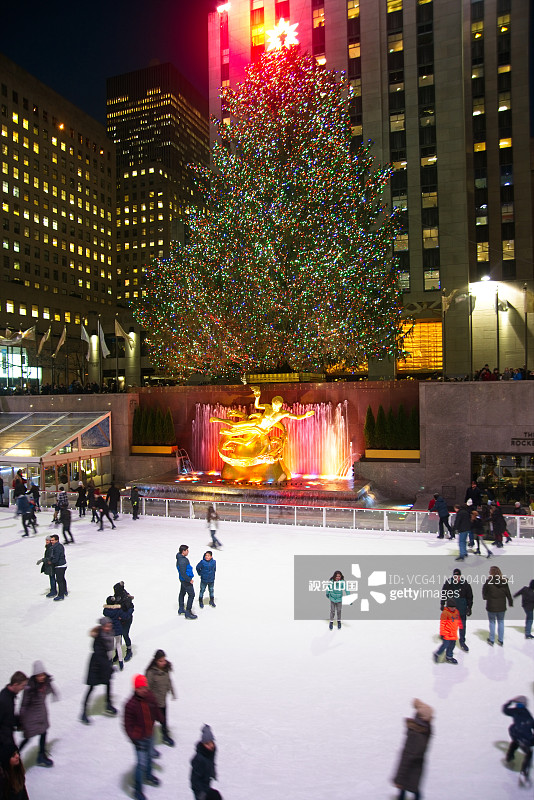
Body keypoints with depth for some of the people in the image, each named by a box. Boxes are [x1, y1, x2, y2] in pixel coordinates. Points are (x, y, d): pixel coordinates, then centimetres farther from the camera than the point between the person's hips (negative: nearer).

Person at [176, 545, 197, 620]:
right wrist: (189, 580, -19)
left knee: (182, 593, 23)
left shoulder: (180, 558, 3)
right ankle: (188, 613, -2)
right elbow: (183, 573, -29)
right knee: (191, 595, -5)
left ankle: (181, 609, 39)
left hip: (183, 579, 11)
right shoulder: (182, 561, -29)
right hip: (185, 580, -11)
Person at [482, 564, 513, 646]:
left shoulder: (488, 582, -15)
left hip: (491, 606, -3)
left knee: (492, 622, 10)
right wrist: (510, 603, 16)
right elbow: (508, 594, 3)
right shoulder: (504, 582, -5)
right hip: (502, 606, 3)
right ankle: (501, 640, 22)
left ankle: (491, 640, 17)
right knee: (501, 622, 16)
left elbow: (484, 594, -6)